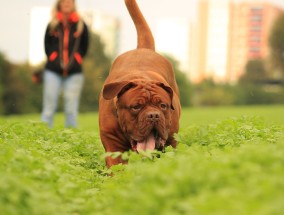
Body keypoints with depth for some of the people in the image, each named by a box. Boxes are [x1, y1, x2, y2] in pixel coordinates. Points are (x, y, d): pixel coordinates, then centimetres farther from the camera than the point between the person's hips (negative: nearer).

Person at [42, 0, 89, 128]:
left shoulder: (81, 25, 6)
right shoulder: (52, 25, 7)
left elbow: (84, 46, 11)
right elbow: (47, 45, 11)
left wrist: (75, 60, 2)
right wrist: (54, 58, -1)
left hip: (74, 72, 0)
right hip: (53, 70, 0)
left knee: (71, 109, 1)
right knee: (49, 105, -3)